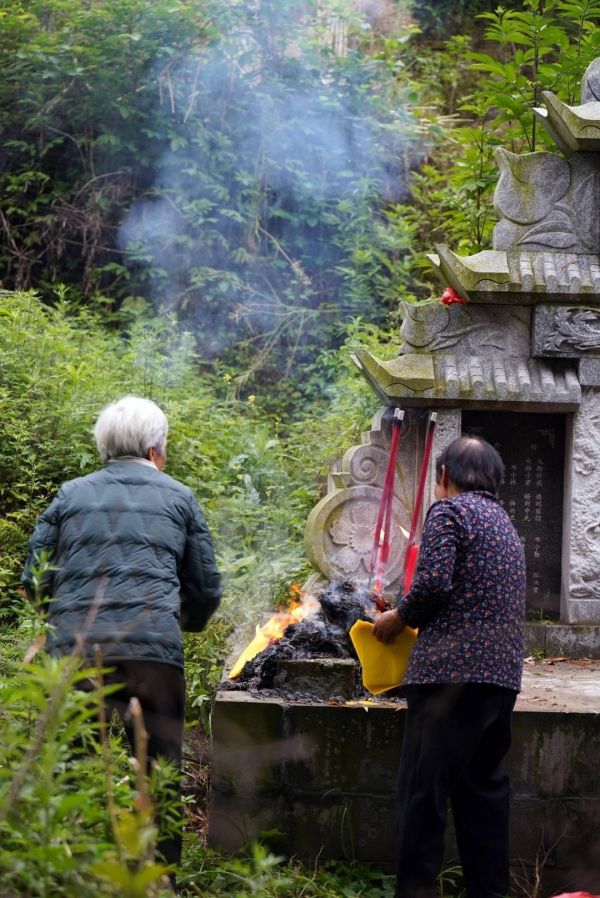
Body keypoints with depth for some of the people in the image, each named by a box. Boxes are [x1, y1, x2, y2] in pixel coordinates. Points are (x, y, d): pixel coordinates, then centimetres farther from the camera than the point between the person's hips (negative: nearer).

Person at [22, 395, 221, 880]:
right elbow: (206, 590, 14)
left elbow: (34, 580, 12)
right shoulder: (178, 498, 13)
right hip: (153, 651, -1)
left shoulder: (70, 495, 15)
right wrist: (186, 621, 35)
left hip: (74, 652, 1)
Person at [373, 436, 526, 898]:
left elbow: (434, 582, -16)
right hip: (502, 673, 8)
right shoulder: (504, 522, 22)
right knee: (484, 786, 13)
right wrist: (415, 618, 22)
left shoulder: (449, 509, -3)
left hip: (453, 669, -8)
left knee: (424, 790, -5)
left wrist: (399, 618, 1)